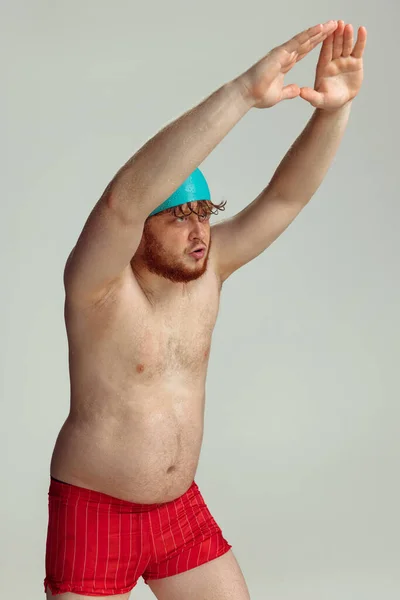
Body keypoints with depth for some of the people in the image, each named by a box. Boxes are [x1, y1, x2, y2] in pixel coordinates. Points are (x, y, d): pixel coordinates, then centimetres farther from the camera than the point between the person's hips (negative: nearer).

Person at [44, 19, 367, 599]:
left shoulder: (207, 265, -5)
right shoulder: (97, 283, -21)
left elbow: (284, 197, -12)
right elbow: (122, 200, -41)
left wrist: (333, 108, -31)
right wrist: (242, 93, -49)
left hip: (181, 510, 5)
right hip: (95, 512, -5)